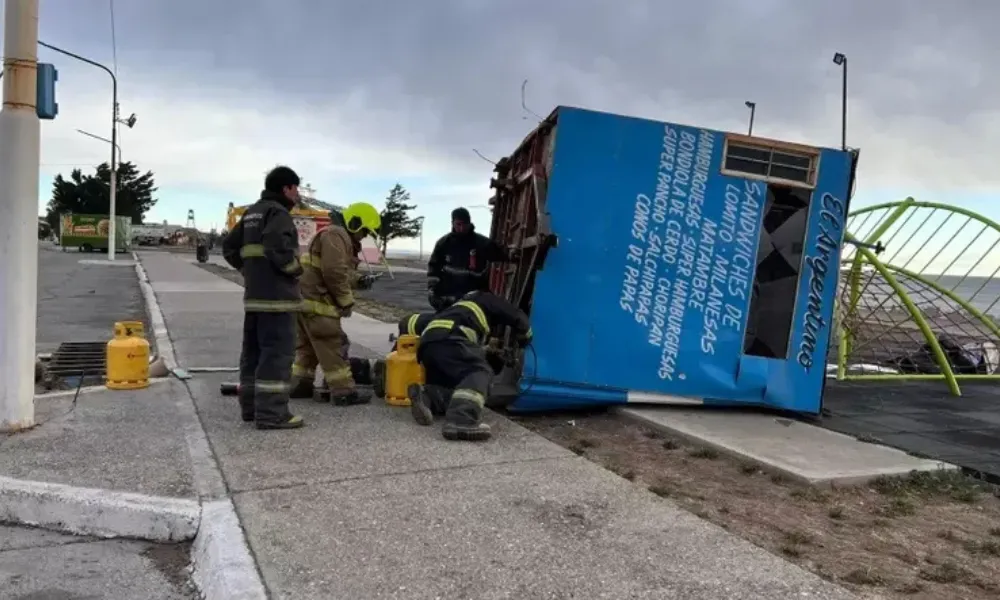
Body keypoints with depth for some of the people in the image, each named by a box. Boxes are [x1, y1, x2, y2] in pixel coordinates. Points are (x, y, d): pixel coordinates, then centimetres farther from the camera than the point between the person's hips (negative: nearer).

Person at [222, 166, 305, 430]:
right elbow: (278, 248, -26)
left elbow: (230, 247, 20)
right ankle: (271, 413, -9)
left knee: (254, 350, 15)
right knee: (276, 353, -9)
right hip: (276, 295, -10)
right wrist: (296, 269, -10)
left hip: (254, 294, 10)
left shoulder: (252, 212, 18)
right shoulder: (278, 212, -11)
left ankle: (251, 406, 23)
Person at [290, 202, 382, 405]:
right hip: (317, 301, -11)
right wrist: (347, 301, -14)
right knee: (333, 347, -8)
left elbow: (343, 273, 24)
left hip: (309, 300, 11)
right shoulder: (336, 235, -13)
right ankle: (344, 391, -5)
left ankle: (300, 384, 25)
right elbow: (334, 273, -23)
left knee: (308, 345, 17)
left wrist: (359, 280, 5)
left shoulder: (341, 237, 23)